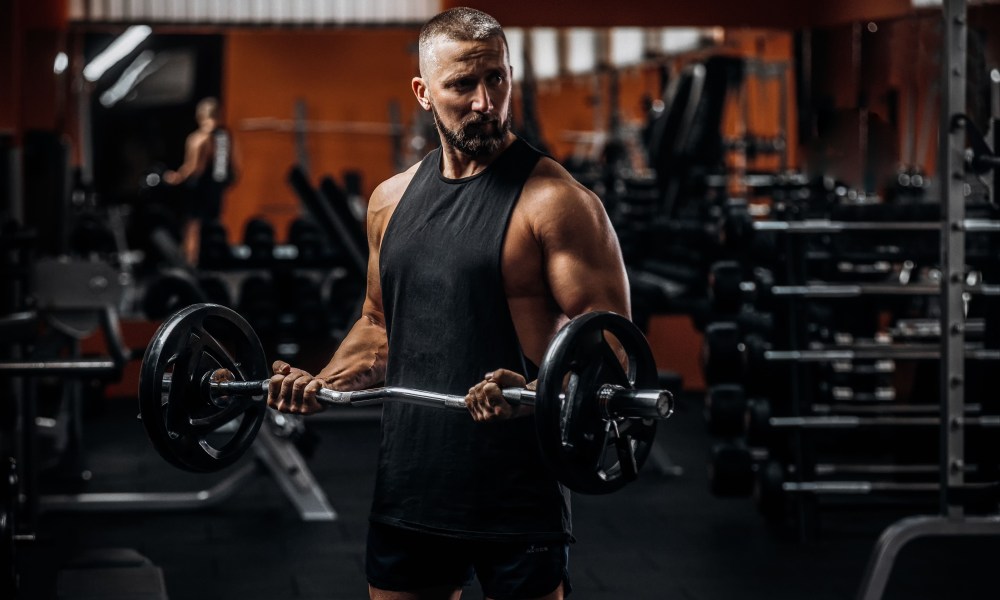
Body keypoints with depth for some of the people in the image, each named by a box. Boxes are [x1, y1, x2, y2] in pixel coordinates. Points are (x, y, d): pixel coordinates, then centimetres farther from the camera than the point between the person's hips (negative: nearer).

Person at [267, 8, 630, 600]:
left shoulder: (554, 201, -10)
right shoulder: (391, 200, 10)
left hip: (517, 493, -6)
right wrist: (322, 383, 4)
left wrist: (530, 393, -30)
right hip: (410, 485, 6)